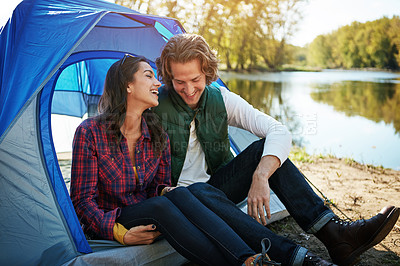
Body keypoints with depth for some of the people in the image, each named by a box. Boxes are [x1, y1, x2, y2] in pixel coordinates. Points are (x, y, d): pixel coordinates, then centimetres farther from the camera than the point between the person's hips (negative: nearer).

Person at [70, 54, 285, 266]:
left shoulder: (158, 137, 2)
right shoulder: (89, 132, -12)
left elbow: (160, 185, 10)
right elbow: (83, 199, -11)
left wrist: (164, 191, -16)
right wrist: (120, 234, -24)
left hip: (146, 221, 4)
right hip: (105, 227, -4)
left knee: (178, 194, -31)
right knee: (160, 206, -35)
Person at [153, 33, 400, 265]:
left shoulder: (221, 98, -6)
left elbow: (279, 132, -16)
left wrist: (260, 177, -33)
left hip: (218, 185, 3)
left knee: (263, 149, -21)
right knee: (200, 193, -40)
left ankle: (333, 232, -28)